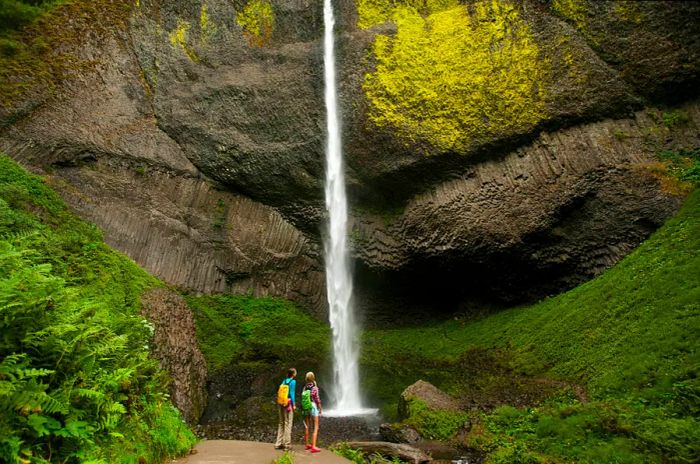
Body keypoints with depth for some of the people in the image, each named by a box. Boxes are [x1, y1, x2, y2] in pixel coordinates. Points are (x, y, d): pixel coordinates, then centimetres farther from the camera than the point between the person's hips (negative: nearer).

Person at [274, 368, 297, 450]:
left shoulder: (284, 381, 12)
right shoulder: (293, 381, -5)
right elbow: (292, 393, -10)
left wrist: (279, 404, 18)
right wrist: (294, 404, -6)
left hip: (281, 403, 7)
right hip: (288, 403, -7)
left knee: (281, 423, 13)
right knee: (288, 424, -2)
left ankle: (278, 443, 16)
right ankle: (287, 444, 0)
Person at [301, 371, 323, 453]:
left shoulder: (304, 387, -2)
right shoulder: (315, 388, -14)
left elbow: (302, 398, -1)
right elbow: (317, 400, -11)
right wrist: (321, 409, 3)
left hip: (305, 408, 5)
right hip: (313, 407, -5)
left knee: (306, 427, 16)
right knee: (315, 428, 0)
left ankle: (307, 445, 27)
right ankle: (313, 447, -7)